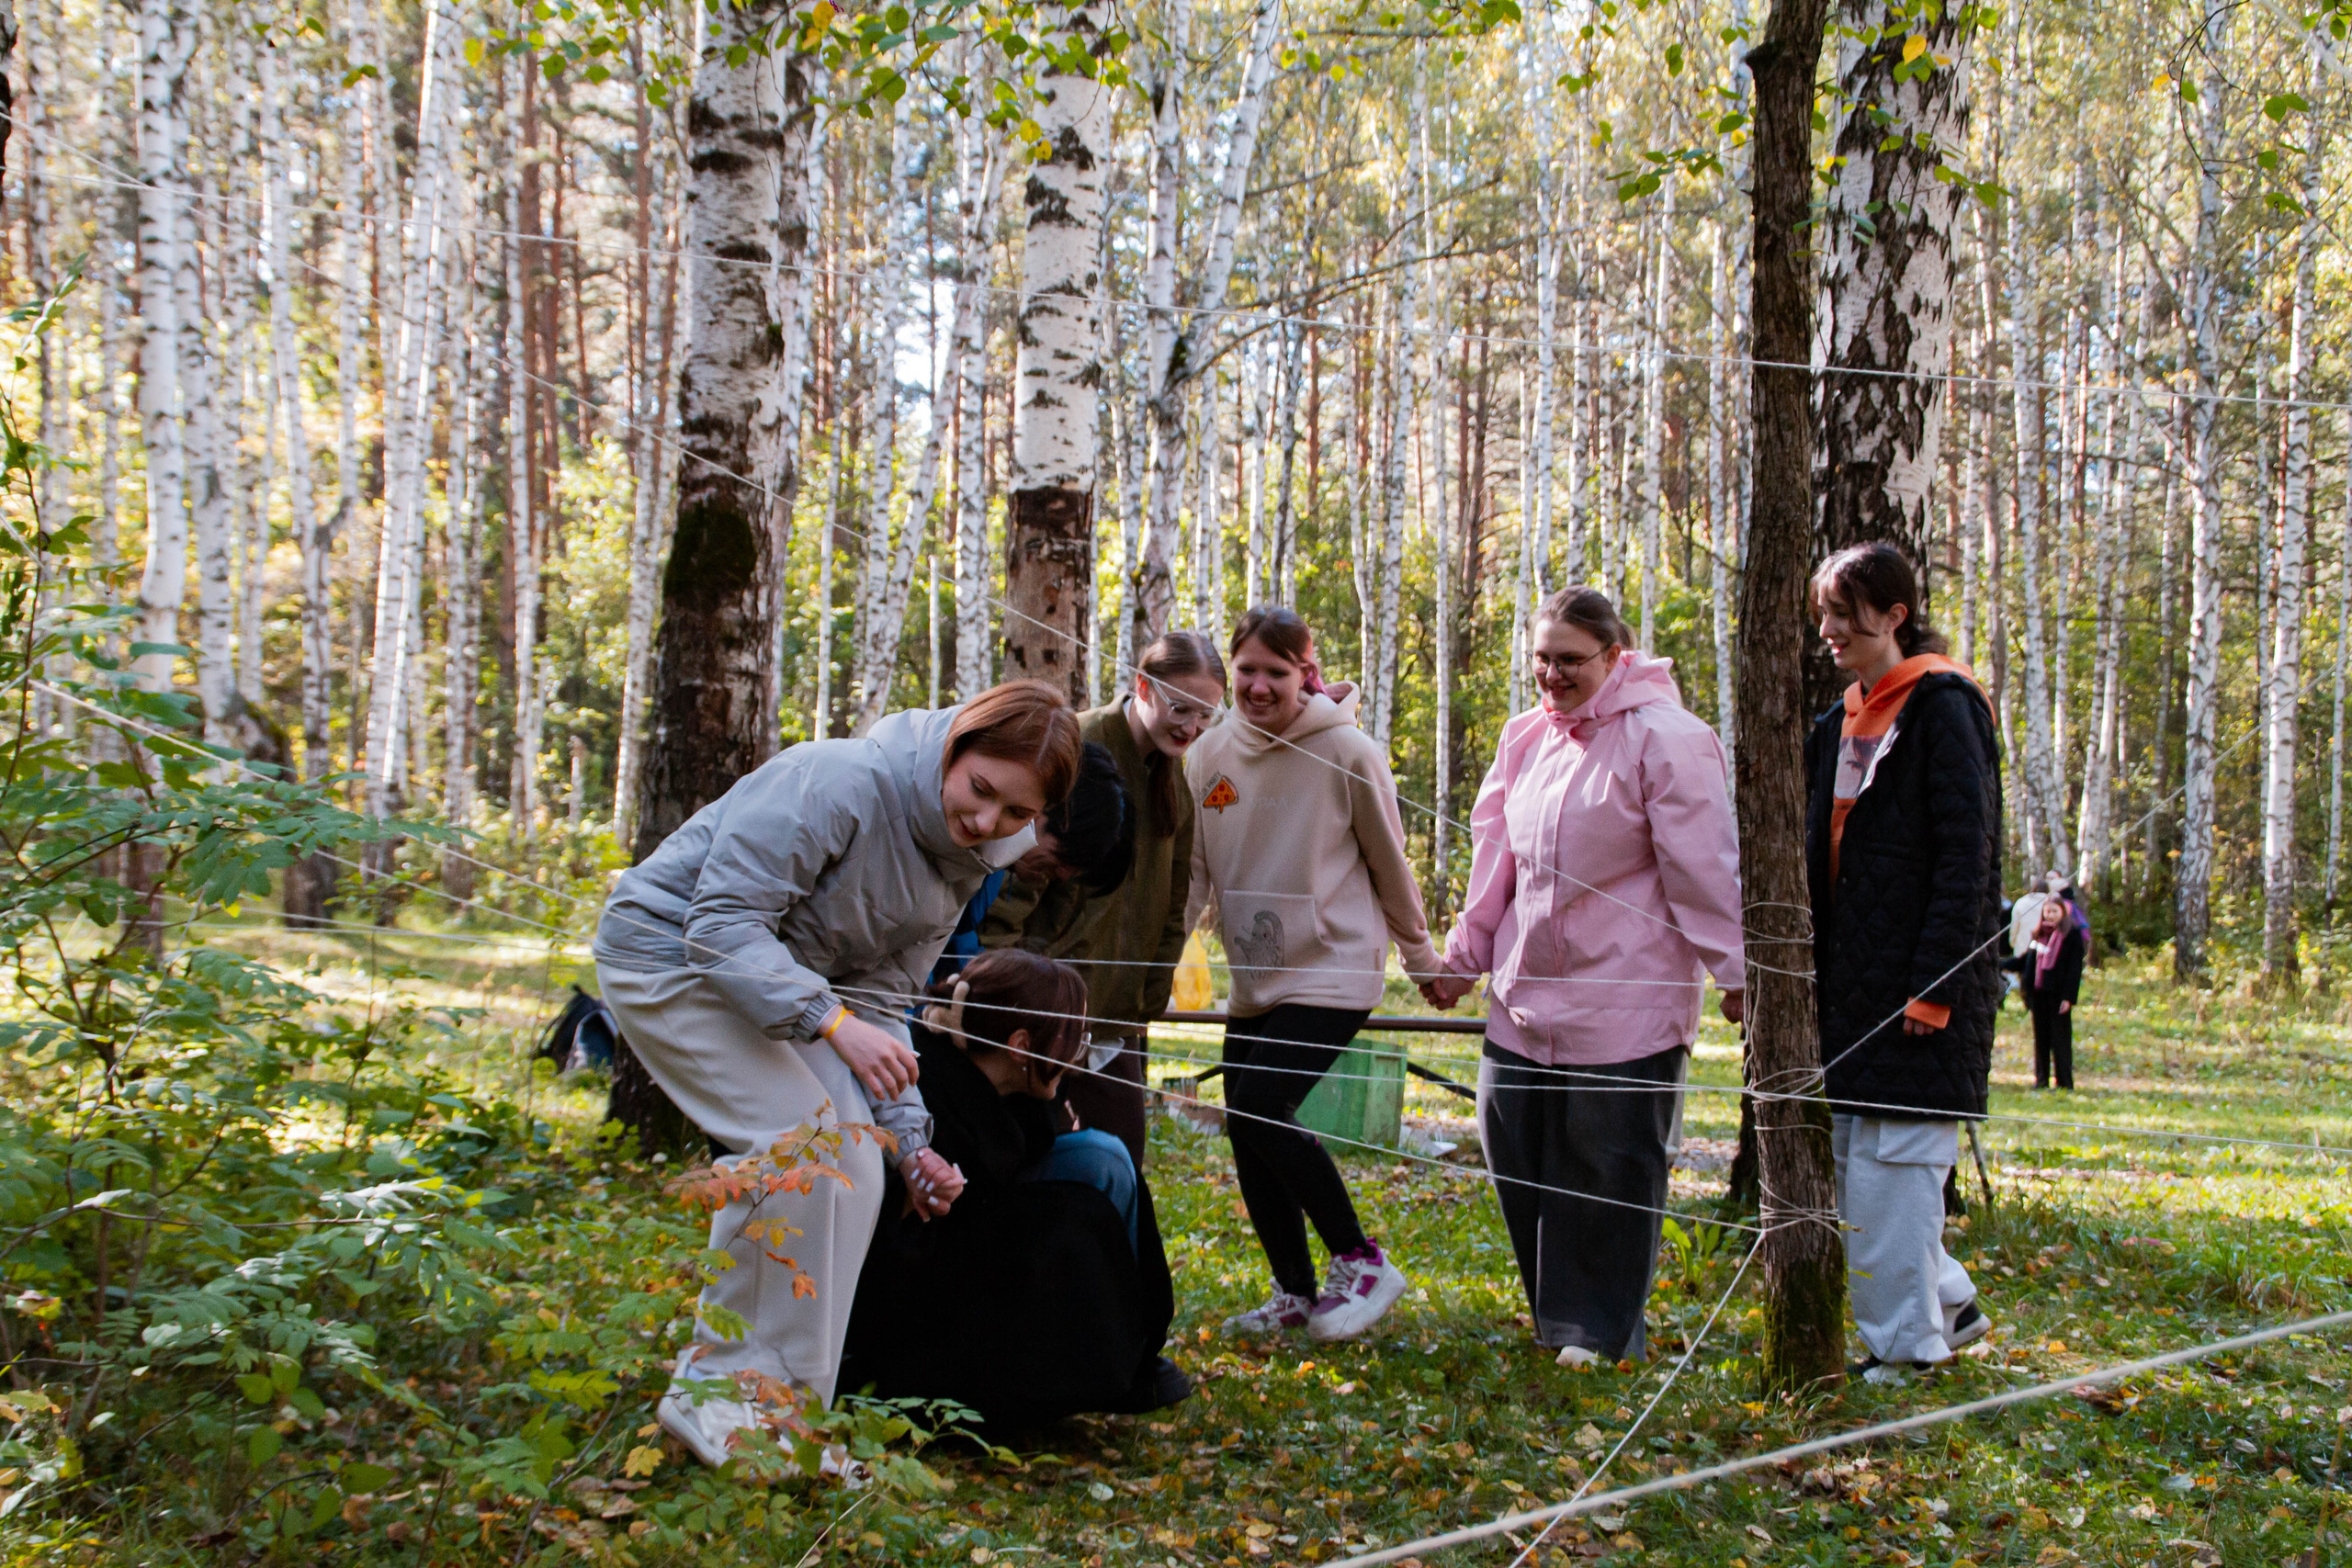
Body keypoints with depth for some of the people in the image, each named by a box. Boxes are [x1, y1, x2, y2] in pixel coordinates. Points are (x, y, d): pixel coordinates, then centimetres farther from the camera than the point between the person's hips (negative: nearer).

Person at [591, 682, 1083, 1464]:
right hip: (669, 953, -9)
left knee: (853, 1167, -1)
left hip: (780, 976, 9)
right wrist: (831, 1021, -36)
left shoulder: (964, 863, 0)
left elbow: (876, 998, 4)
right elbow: (722, 921, -28)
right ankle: (713, 1389, -12)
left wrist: (906, 1134, -7)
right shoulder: (840, 782, -27)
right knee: (798, 1140, -22)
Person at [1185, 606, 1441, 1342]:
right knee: (1246, 1131, 4)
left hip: (1332, 971, -6)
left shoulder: (1348, 753, -10)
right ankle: (1295, 1294, 21)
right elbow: (1196, 868, 13)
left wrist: (1421, 957, 10)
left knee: (1259, 1107, -19)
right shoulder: (1210, 754, 2)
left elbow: (1389, 865, 1)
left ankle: (1361, 1262, -3)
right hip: (1253, 979, 6)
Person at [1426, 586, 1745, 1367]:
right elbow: (1495, 860, 18)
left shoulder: (1664, 738, -9)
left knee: (1610, 1174, 2)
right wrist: (1463, 958, 18)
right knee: (1520, 1165, 10)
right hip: (1526, 999, 7)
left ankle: (1602, 1332, 16)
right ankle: (1557, 1318, 25)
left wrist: (1736, 972, -13)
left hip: (1625, 1003, -7)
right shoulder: (1525, 739, 12)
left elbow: (1704, 868, -11)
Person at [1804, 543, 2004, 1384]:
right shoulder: (1845, 720, 15)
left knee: (1891, 1158, -5)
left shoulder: (1943, 708, -10)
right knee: (1846, 1152, 10)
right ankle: (1949, 1302, 24)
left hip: (1919, 978, -8)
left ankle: (1907, 1342, 5)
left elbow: (1966, 855, -15)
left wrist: (1934, 987, -19)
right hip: (1852, 981, 8)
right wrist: (1812, 968, 11)